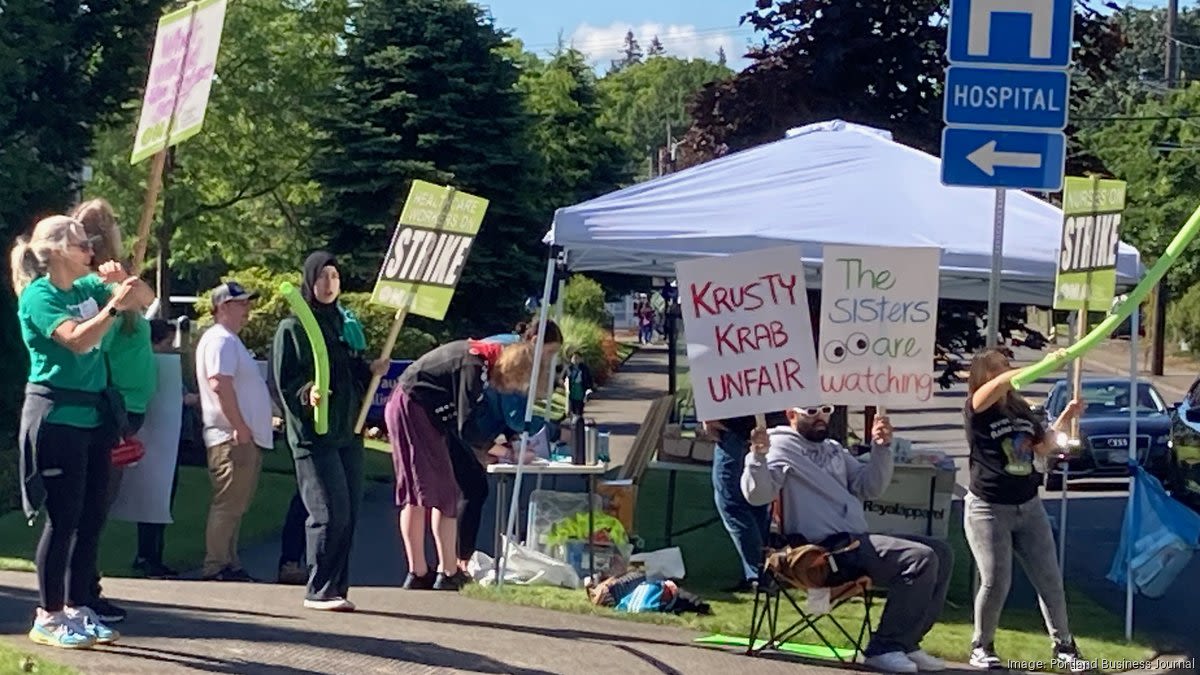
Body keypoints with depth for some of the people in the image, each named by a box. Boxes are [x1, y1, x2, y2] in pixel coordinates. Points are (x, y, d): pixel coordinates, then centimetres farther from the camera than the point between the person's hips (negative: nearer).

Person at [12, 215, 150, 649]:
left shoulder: (87, 288, 11)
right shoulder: (38, 295, -10)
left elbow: (145, 297, 17)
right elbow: (76, 339, -24)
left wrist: (123, 279, -2)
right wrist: (115, 304, -30)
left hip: (95, 414, 8)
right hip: (57, 416, -8)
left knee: (92, 518, 10)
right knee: (63, 519, -5)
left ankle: (78, 608, 19)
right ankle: (47, 617, 3)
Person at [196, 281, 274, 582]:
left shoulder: (230, 340, 23)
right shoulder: (220, 340, -11)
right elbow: (220, 384, -23)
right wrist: (240, 427, -23)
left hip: (247, 437, 11)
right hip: (234, 438, -11)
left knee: (236, 506, 13)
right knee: (228, 505, -8)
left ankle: (229, 563, 18)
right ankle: (216, 567, -6)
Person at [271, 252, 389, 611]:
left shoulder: (347, 324, 18)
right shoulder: (292, 328, -1)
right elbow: (284, 383, -6)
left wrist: (371, 370, 4)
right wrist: (307, 393, -24)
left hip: (348, 430, 6)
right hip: (313, 433, -6)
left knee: (349, 515, 4)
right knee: (330, 513, -12)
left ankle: (337, 588, 11)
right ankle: (319, 591, -3)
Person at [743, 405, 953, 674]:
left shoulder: (834, 449, 24)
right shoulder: (780, 447, -2)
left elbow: (869, 487, 17)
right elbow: (757, 495, -18)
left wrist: (881, 448, 3)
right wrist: (758, 456, -35)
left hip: (857, 539, 9)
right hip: (828, 546, -9)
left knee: (941, 553, 6)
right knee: (921, 558, -22)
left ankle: (907, 641, 5)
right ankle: (885, 648, -18)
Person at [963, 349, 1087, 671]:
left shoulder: (1021, 408, 8)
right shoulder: (976, 410, -11)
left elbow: (1043, 447, 16)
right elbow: (998, 386, -33)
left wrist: (1064, 420, 0)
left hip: (1029, 507, 5)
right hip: (988, 509, -5)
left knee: (1049, 579, 6)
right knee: (996, 582, -9)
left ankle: (1063, 645, 20)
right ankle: (982, 647, 11)